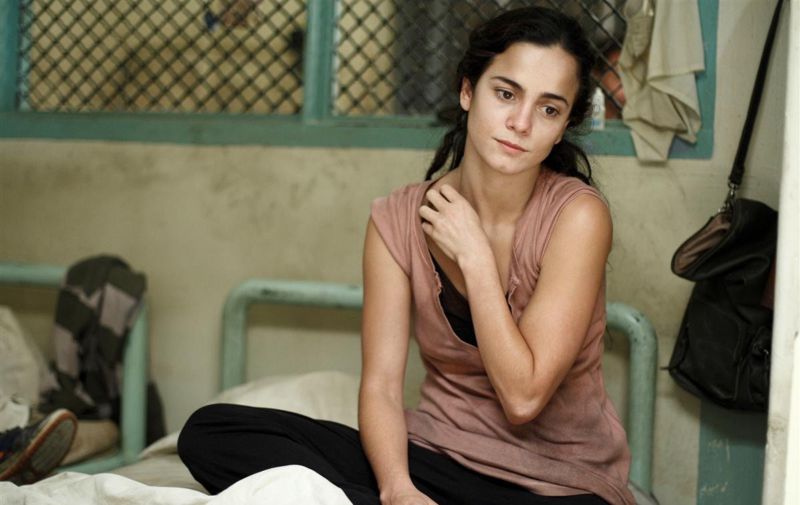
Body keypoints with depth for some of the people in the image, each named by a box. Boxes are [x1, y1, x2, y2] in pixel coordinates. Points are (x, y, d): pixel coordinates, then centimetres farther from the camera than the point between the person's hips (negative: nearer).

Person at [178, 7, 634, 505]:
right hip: (436, 459, 4)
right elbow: (381, 386, -7)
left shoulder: (577, 215, -13)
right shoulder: (399, 219, -3)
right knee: (209, 432, -13)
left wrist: (474, 255, -15)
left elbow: (523, 397, -17)